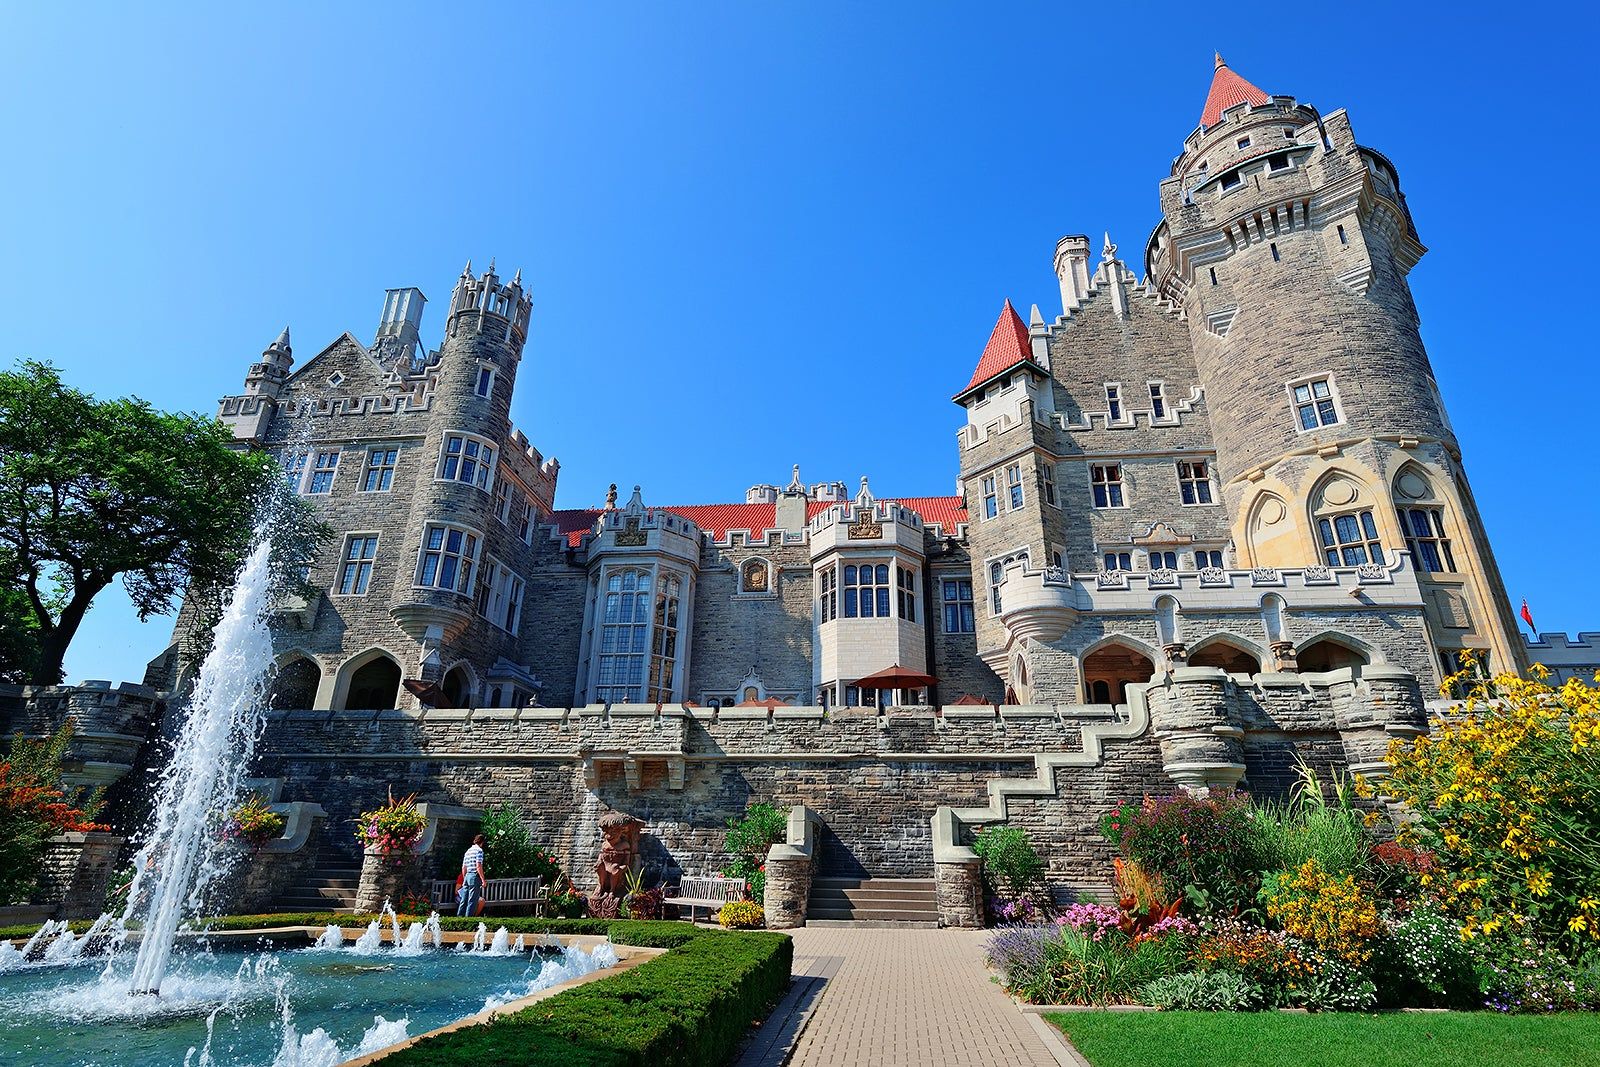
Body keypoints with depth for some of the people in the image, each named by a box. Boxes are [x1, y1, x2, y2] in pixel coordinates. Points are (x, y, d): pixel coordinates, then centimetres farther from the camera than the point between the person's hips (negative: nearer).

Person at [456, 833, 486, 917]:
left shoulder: (468, 851, 17)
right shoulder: (479, 850, -7)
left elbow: (463, 868, 20)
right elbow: (478, 866, -16)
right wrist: (483, 879, -13)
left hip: (467, 876, 8)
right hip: (475, 876, -8)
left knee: (463, 900, 10)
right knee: (472, 901, -5)